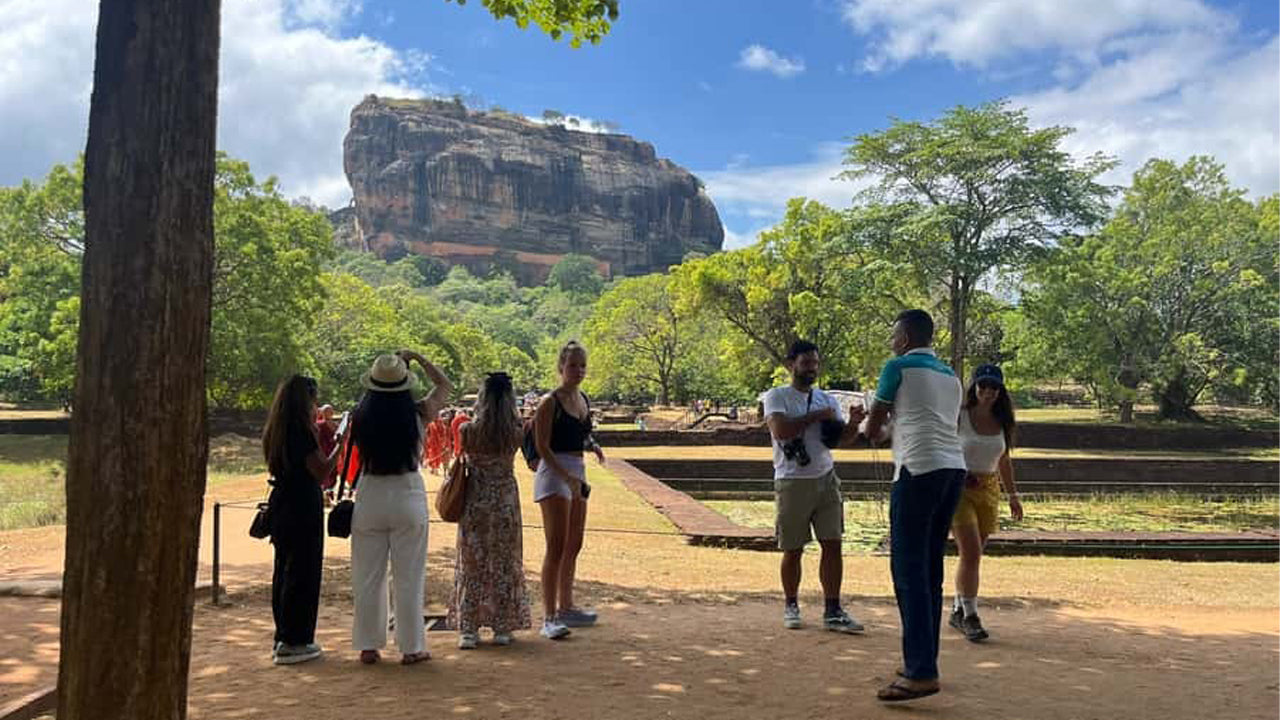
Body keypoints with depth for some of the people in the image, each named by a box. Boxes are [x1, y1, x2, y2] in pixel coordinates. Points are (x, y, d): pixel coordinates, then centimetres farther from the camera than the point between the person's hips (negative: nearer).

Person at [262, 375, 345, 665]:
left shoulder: (274, 432, 10)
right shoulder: (301, 431, -16)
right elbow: (321, 471, -18)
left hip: (281, 505, 9)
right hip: (303, 508, -9)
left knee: (283, 572, 16)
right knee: (303, 574, -1)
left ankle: (283, 638, 25)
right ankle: (293, 642, 4)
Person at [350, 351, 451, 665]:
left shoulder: (361, 416, -7)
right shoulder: (417, 414, -8)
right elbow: (444, 385, 8)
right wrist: (418, 358, 11)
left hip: (370, 496, 2)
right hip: (408, 496, -1)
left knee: (368, 577, 13)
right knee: (408, 578, 8)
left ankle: (368, 646, 21)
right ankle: (411, 647, 14)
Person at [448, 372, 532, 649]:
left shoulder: (468, 430, -11)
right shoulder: (515, 433, -11)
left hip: (475, 501, 0)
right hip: (506, 499, 0)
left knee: (471, 566, 10)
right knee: (504, 565, 11)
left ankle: (468, 629, 12)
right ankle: (502, 628, 16)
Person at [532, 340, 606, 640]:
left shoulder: (583, 400, 12)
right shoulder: (550, 402, -11)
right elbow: (542, 447, -15)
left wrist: (592, 446, 8)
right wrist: (566, 477, -23)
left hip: (577, 473, 8)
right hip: (554, 473, -8)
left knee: (573, 546, 14)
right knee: (556, 547, -10)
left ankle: (566, 607, 26)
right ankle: (549, 617, -6)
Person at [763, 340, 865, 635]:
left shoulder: (827, 400, 13)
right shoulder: (777, 397, -3)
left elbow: (841, 437, 5)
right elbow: (780, 430, -20)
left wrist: (855, 423, -16)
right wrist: (816, 415, -15)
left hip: (826, 478, 4)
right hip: (792, 483, -4)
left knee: (833, 544, -1)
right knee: (793, 550, 5)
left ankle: (832, 611, 6)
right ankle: (791, 606, 23)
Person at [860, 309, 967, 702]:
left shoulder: (898, 367, 1)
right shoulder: (949, 375, 20)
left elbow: (872, 427, 7)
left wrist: (873, 430, 29)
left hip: (920, 469, -7)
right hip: (954, 468, 8)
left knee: (909, 570, -7)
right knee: (930, 569, 12)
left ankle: (922, 672, -10)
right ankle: (924, 661, 17)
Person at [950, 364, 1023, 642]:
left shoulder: (1002, 422, 7)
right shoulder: (959, 418, -6)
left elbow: (1003, 461, 18)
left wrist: (1013, 495, 18)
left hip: (989, 491, 5)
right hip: (958, 489, -5)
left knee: (972, 556, 10)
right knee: (971, 553, -13)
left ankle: (958, 611, 23)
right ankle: (970, 616, -5)